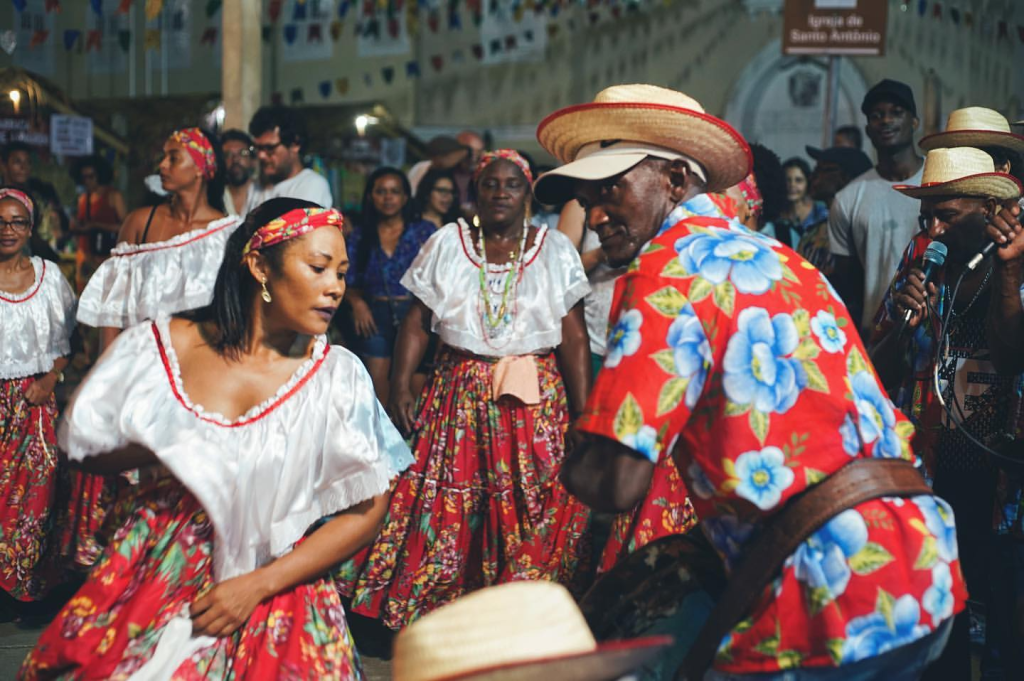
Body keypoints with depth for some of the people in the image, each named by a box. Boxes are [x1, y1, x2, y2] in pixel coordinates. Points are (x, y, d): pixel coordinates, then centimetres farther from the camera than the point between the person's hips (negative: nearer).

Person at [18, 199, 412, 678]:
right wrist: (156, 449, -11)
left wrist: (259, 585, -11)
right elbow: (84, 450, 7)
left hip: (274, 601, -1)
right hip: (149, 581, 1)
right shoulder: (160, 346, -2)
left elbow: (367, 508, -6)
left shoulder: (339, 377, -6)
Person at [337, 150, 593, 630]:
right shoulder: (447, 244, 7)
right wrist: (400, 387, -7)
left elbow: (574, 338, 0)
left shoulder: (556, 250, 4)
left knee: (531, 519, -2)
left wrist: (584, 415, -5)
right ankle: (432, 620, 14)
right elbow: (417, 322, 4)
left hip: (535, 399, -1)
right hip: (457, 396, 1)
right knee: (443, 510, -2)